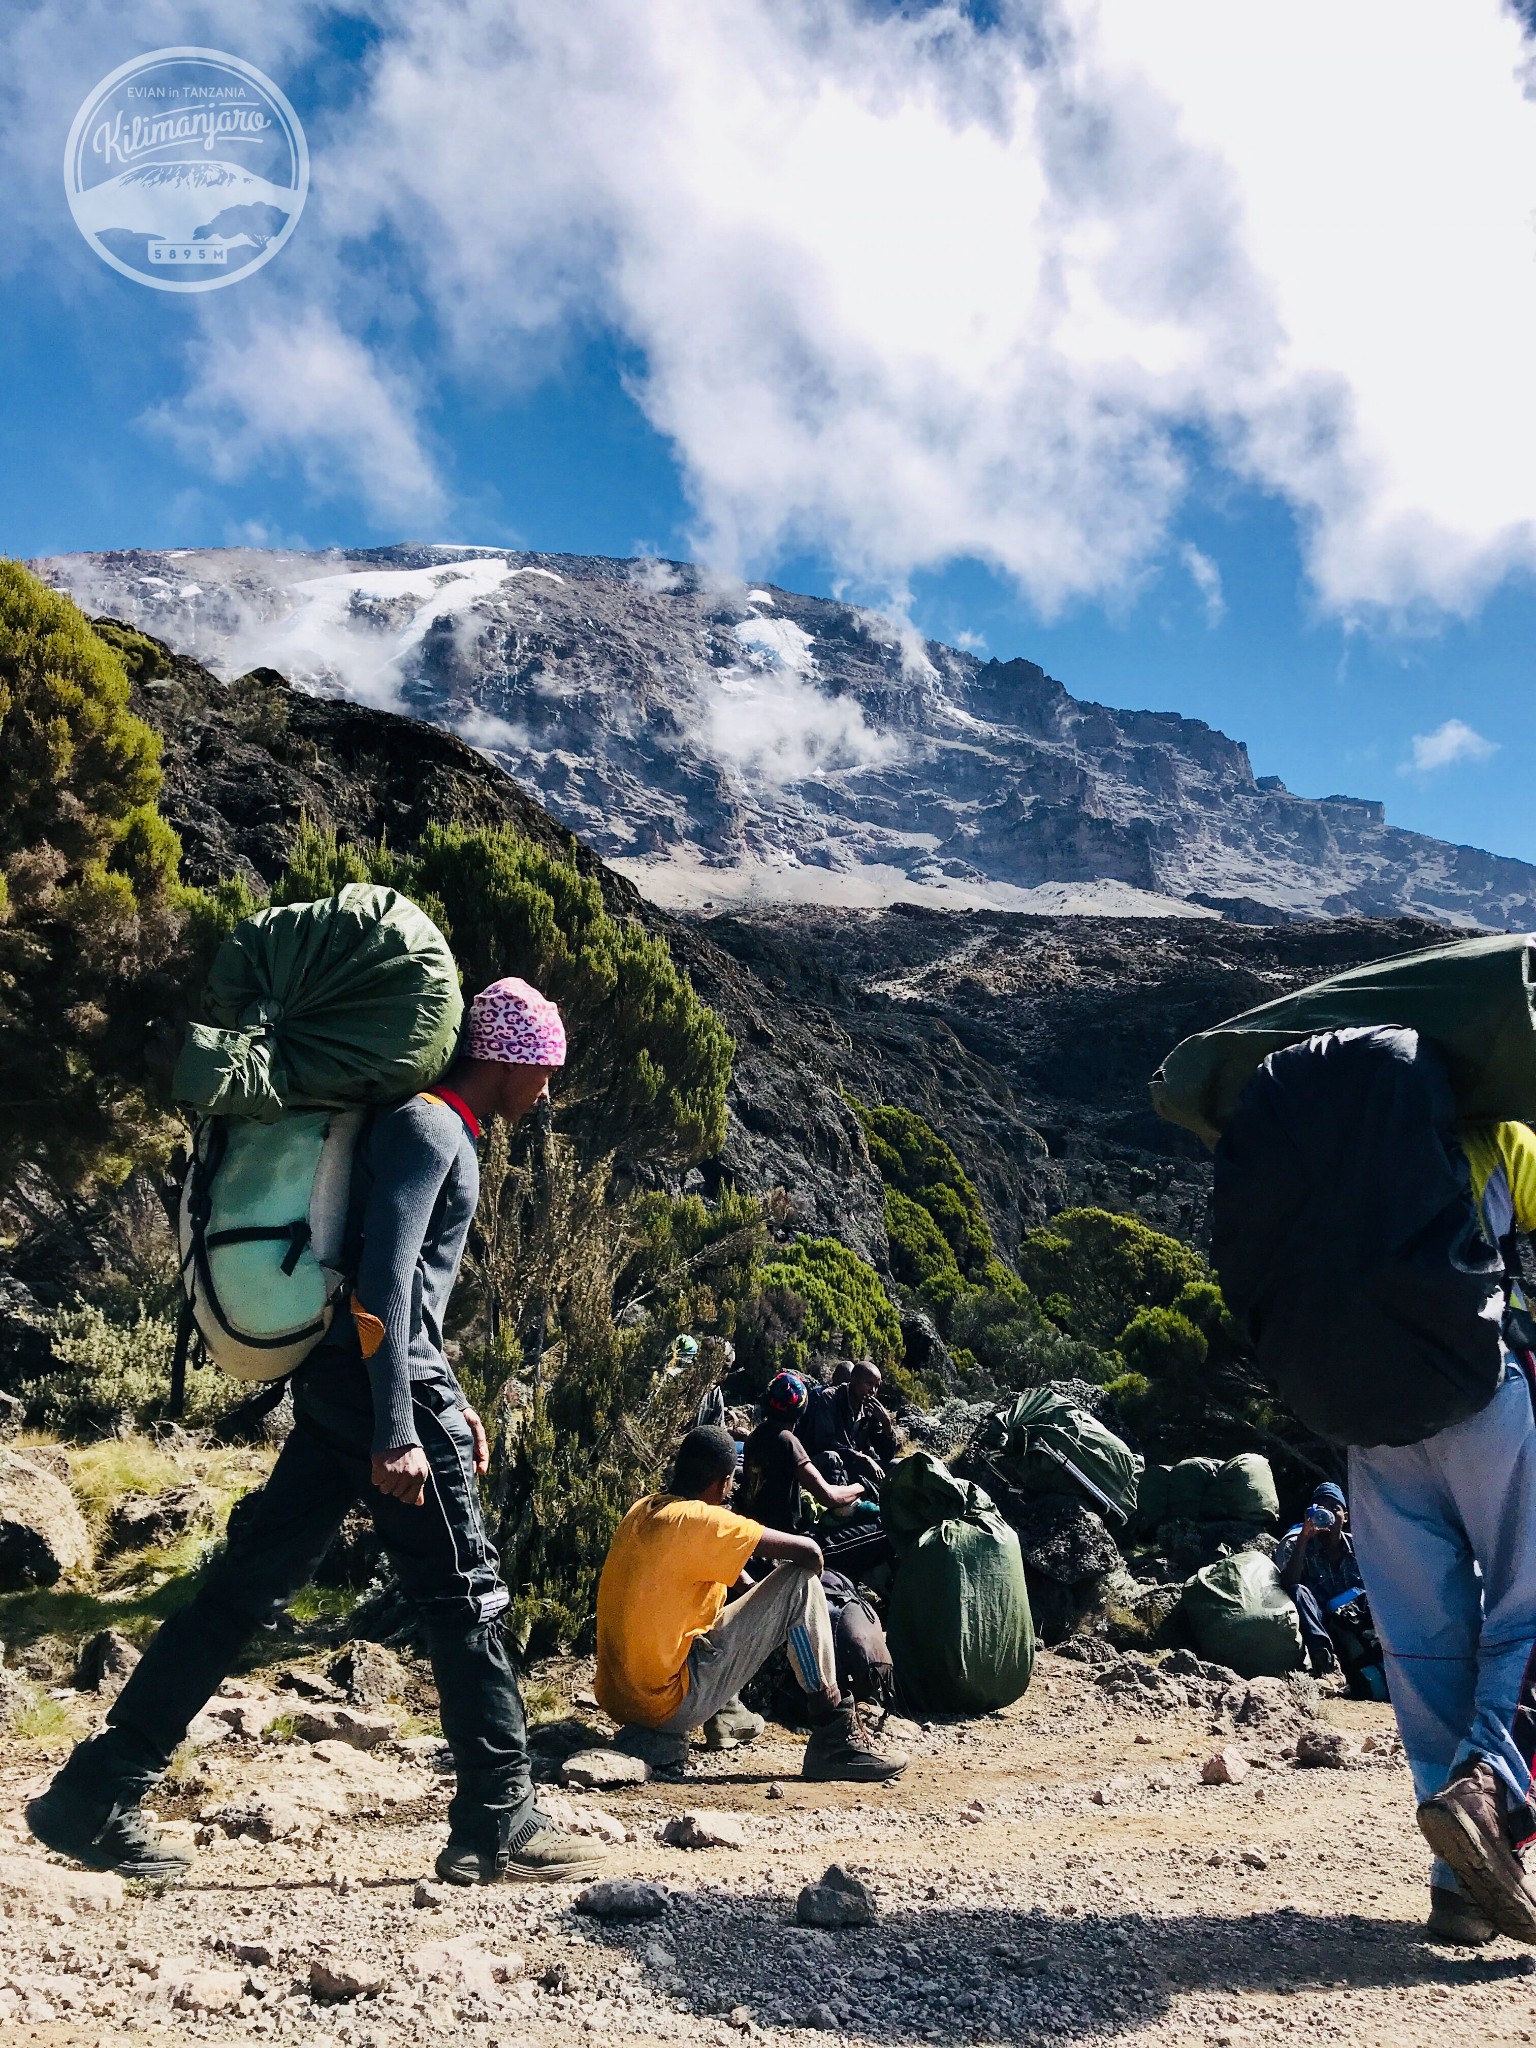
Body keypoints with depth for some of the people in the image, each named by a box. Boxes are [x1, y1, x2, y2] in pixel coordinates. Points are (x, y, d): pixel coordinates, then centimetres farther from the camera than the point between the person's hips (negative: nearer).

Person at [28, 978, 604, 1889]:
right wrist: (398, 1429, -24)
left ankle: (97, 1796, 16)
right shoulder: (431, 1127, -11)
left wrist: (447, 1397, 25)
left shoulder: (437, 1131, 20)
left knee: (253, 1583, 10)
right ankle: (500, 1825, 8)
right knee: (468, 1596, -1)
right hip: (381, 1383, -10)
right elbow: (385, 1275, -21)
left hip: (341, 1381, 10)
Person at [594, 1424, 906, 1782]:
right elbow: (808, 1552, -16)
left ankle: (726, 1713, 31)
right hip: (669, 1702, -9)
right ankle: (834, 1738, -5)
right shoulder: (698, 1521, -17)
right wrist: (805, 1586, 6)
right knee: (799, 1581, -8)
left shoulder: (641, 1511, 6)